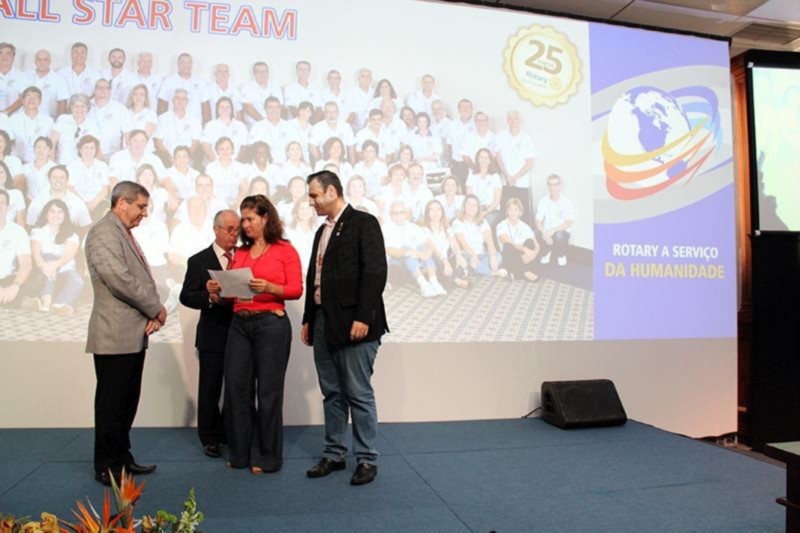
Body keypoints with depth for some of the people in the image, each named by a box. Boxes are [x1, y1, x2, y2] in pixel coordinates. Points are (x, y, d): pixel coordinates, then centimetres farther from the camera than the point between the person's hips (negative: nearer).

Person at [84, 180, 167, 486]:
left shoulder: (125, 235, 18)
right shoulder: (104, 232, -12)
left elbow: (141, 279, 15)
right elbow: (119, 279, -23)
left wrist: (153, 313, -2)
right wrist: (155, 308, -13)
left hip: (134, 333, 9)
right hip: (115, 335, -9)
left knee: (127, 401, 14)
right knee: (111, 403, 0)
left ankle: (122, 458, 25)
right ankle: (107, 467, 11)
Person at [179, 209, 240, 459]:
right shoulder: (199, 261, 2)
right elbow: (186, 296, -5)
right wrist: (210, 298, -21)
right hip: (213, 335, -2)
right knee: (210, 389, 6)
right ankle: (210, 438, 21)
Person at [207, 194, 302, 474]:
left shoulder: (285, 250, 0)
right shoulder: (239, 253, 13)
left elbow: (296, 289, -6)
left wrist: (268, 287, -21)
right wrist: (217, 293, -6)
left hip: (272, 324, -5)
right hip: (239, 324, 5)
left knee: (268, 391, 2)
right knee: (235, 387, 4)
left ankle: (266, 456, 16)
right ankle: (240, 452, 20)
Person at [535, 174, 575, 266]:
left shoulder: (566, 202, -10)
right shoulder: (543, 202, -4)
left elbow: (569, 223, -17)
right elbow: (538, 222, -6)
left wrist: (553, 230, -29)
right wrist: (545, 233, -25)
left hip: (562, 231, -2)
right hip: (547, 232, 2)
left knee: (559, 236, -36)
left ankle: (561, 255, 0)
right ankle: (546, 252, 10)